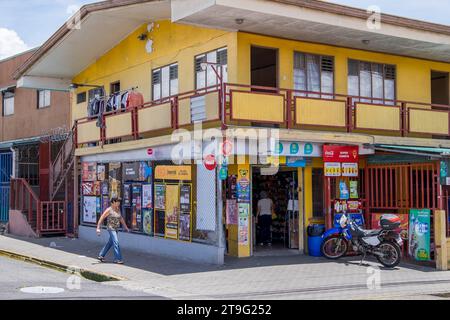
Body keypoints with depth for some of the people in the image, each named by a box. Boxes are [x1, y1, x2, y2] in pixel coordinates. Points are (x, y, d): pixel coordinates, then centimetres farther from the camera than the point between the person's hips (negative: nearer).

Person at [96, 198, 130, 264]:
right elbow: (101, 218, -9)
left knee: (110, 243, 15)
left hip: (116, 229, 8)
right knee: (116, 243, -13)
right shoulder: (109, 210, -11)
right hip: (111, 228, -8)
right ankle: (118, 259, -10)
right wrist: (98, 228, -12)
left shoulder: (118, 210, 10)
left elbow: (121, 219, 19)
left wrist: (126, 227, 21)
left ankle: (101, 256, 28)